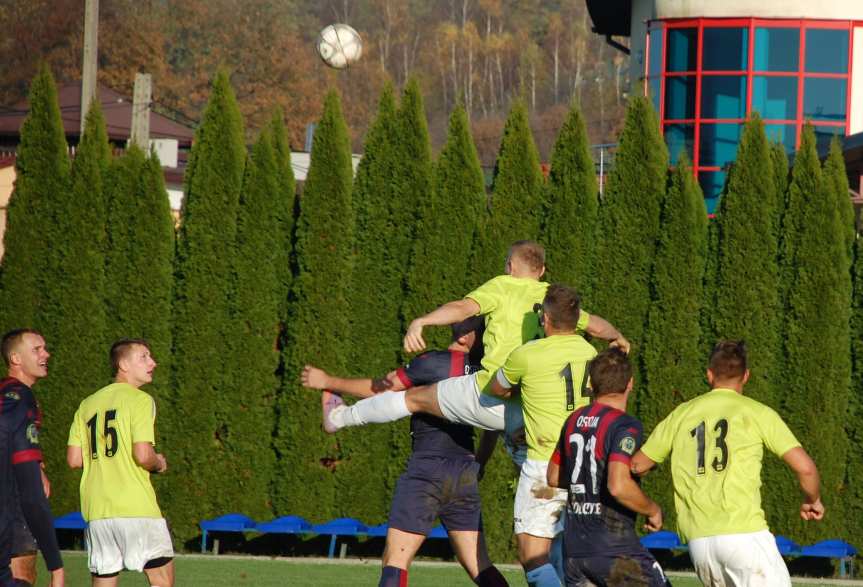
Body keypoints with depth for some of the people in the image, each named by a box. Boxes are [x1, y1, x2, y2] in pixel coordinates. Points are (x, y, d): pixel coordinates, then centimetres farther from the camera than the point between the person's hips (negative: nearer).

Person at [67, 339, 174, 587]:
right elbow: (143, 455, -14)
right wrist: (159, 464, 7)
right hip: (135, 507, -6)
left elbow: (74, 459, 11)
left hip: (95, 510, 6)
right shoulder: (140, 400, -4)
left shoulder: (87, 405, 15)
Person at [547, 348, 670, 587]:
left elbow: (553, 478, 21)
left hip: (574, 548, 7)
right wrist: (652, 510, -10)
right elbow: (619, 486, -26)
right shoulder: (625, 425, -13)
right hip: (615, 549, -7)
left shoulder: (574, 420, 9)